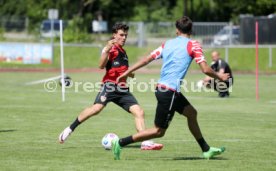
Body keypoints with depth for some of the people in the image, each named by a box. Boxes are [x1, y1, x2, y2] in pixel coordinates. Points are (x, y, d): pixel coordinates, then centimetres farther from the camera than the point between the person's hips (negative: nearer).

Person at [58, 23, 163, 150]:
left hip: (122, 89, 7)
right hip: (110, 86, -7)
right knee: (97, 108, -24)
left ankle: (145, 143, -5)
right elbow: (101, 65, -17)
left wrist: (129, 73, 22)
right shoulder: (110, 49, 0)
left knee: (139, 112, -4)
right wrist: (107, 50, -30)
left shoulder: (123, 51, 25)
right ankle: (69, 129, -11)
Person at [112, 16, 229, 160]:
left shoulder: (168, 43, 12)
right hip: (169, 92, -8)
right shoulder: (193, 45, -6)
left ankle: (206, 150, 25)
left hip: (161, 88, 8)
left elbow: (147, 59, 7)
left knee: (191, 113, 20)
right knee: (159, 131, -1)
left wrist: (126, 73, 12)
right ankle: (121, 143, -5)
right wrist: (219, 77, 7)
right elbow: (205, 69, -11)